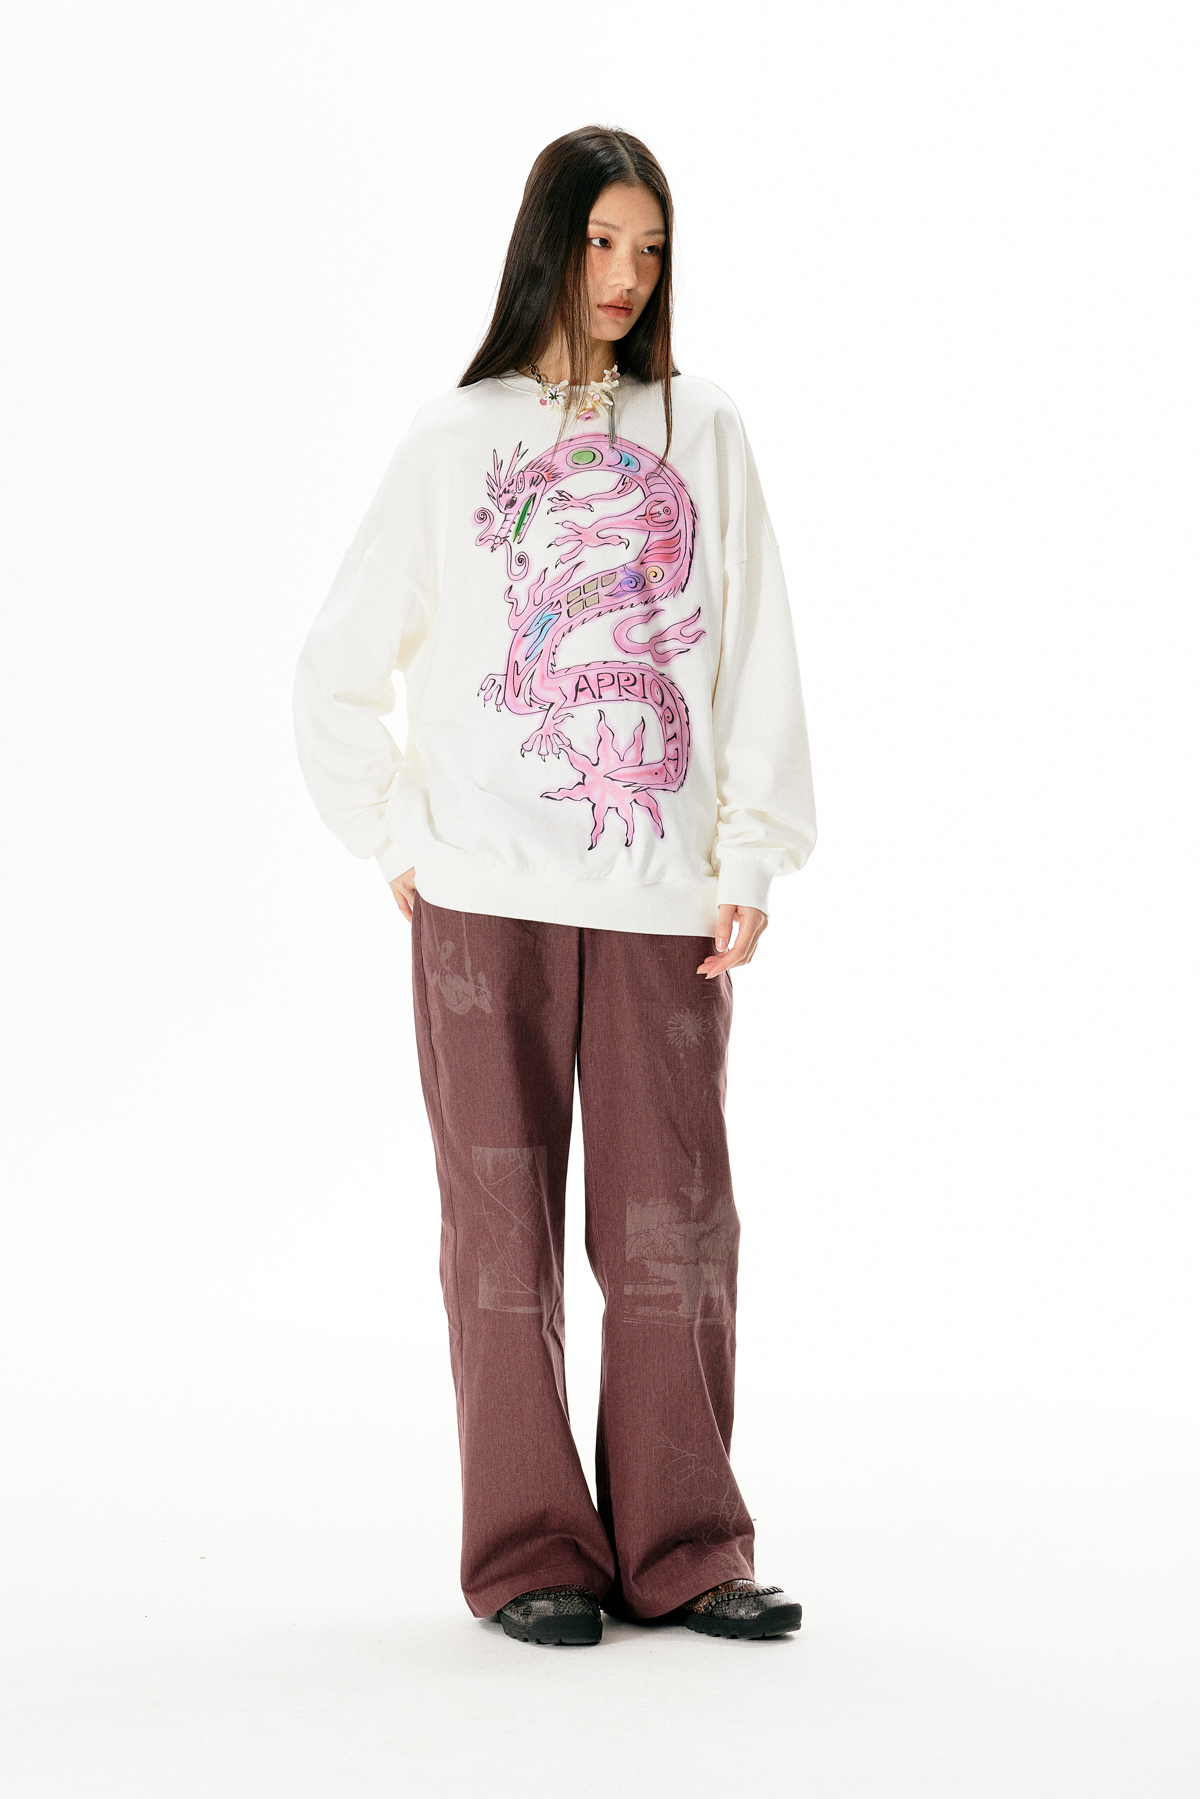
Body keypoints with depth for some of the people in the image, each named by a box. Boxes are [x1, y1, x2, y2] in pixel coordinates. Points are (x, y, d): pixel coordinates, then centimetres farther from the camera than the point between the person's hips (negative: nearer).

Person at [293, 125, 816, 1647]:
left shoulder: (703, 434, 9)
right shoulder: (458, 437, 7)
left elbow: (753, 662, 6)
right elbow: (341, 668, 9)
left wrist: (754, 861, -2)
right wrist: (399, 840, 3)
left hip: (664, 897, 1)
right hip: (486, 898, -1)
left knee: (675, 1219, 1)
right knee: (503, 1219, 1)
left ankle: (683, 1549, 11)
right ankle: (531, 1553, 10)